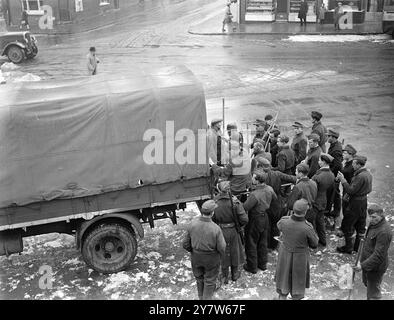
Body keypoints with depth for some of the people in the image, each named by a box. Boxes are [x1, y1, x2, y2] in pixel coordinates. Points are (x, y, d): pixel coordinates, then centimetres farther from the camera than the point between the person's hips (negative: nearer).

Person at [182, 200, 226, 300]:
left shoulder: (193, 224, -20)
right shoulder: (216, 228, -29)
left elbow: (185, 244, -9)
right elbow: (222, 247, -17)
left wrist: (194, 251, 11)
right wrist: (220, 254, 6)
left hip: (196, 257, 4)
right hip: (211, 258, -4)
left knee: (200, 278, 28)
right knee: (210, 281, 19)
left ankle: (201, 297, 47)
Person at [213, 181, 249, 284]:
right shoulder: (234, 203, -21)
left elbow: (212, 220, -10)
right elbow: (244, 219, -19)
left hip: (220, 231, 0)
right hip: (233, 231, 0)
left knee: (223, 254, 19)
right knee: (234, 252, 22)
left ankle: (224, 277, 33)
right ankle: (235, 274, 40)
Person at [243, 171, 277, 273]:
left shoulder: (254, 195, -32)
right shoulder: (269, 189, -9)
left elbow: (245, 208, -26)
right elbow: (274, 198, 12)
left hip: (255, 220, -7)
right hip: (265, 217, 7)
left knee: (251, 243, 10)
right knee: (263, 242, 22)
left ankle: (252, 267, 22)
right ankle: (263, 264, 36)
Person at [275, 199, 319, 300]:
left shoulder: (284, 221, -24)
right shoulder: (308, 228, -31)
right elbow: (314, 244, -13)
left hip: (285, 254, 3)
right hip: (300, 257, -3)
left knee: (284, 278, 24)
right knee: (298, 282, 19)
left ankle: (282, 297, 41)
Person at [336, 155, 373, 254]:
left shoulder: (360, 176, -26)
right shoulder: (368, 174, 4)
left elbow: (351, 190, -25)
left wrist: (343, 180, -19)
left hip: (356, 203, -9)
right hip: (364, 201, 10)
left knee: (347, 225, 4)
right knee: (360, 225, 18)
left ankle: (348, 247, 12)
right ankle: (358, 246, 29)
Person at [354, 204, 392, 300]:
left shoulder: (384, 232, -31)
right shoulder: (374, 223, 0)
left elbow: (378, 255, -30)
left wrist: (363, 266, -27)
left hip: (375, 267, -10)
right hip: (368, 262, 10)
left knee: (373, 294, 1)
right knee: (367, 283, 29)